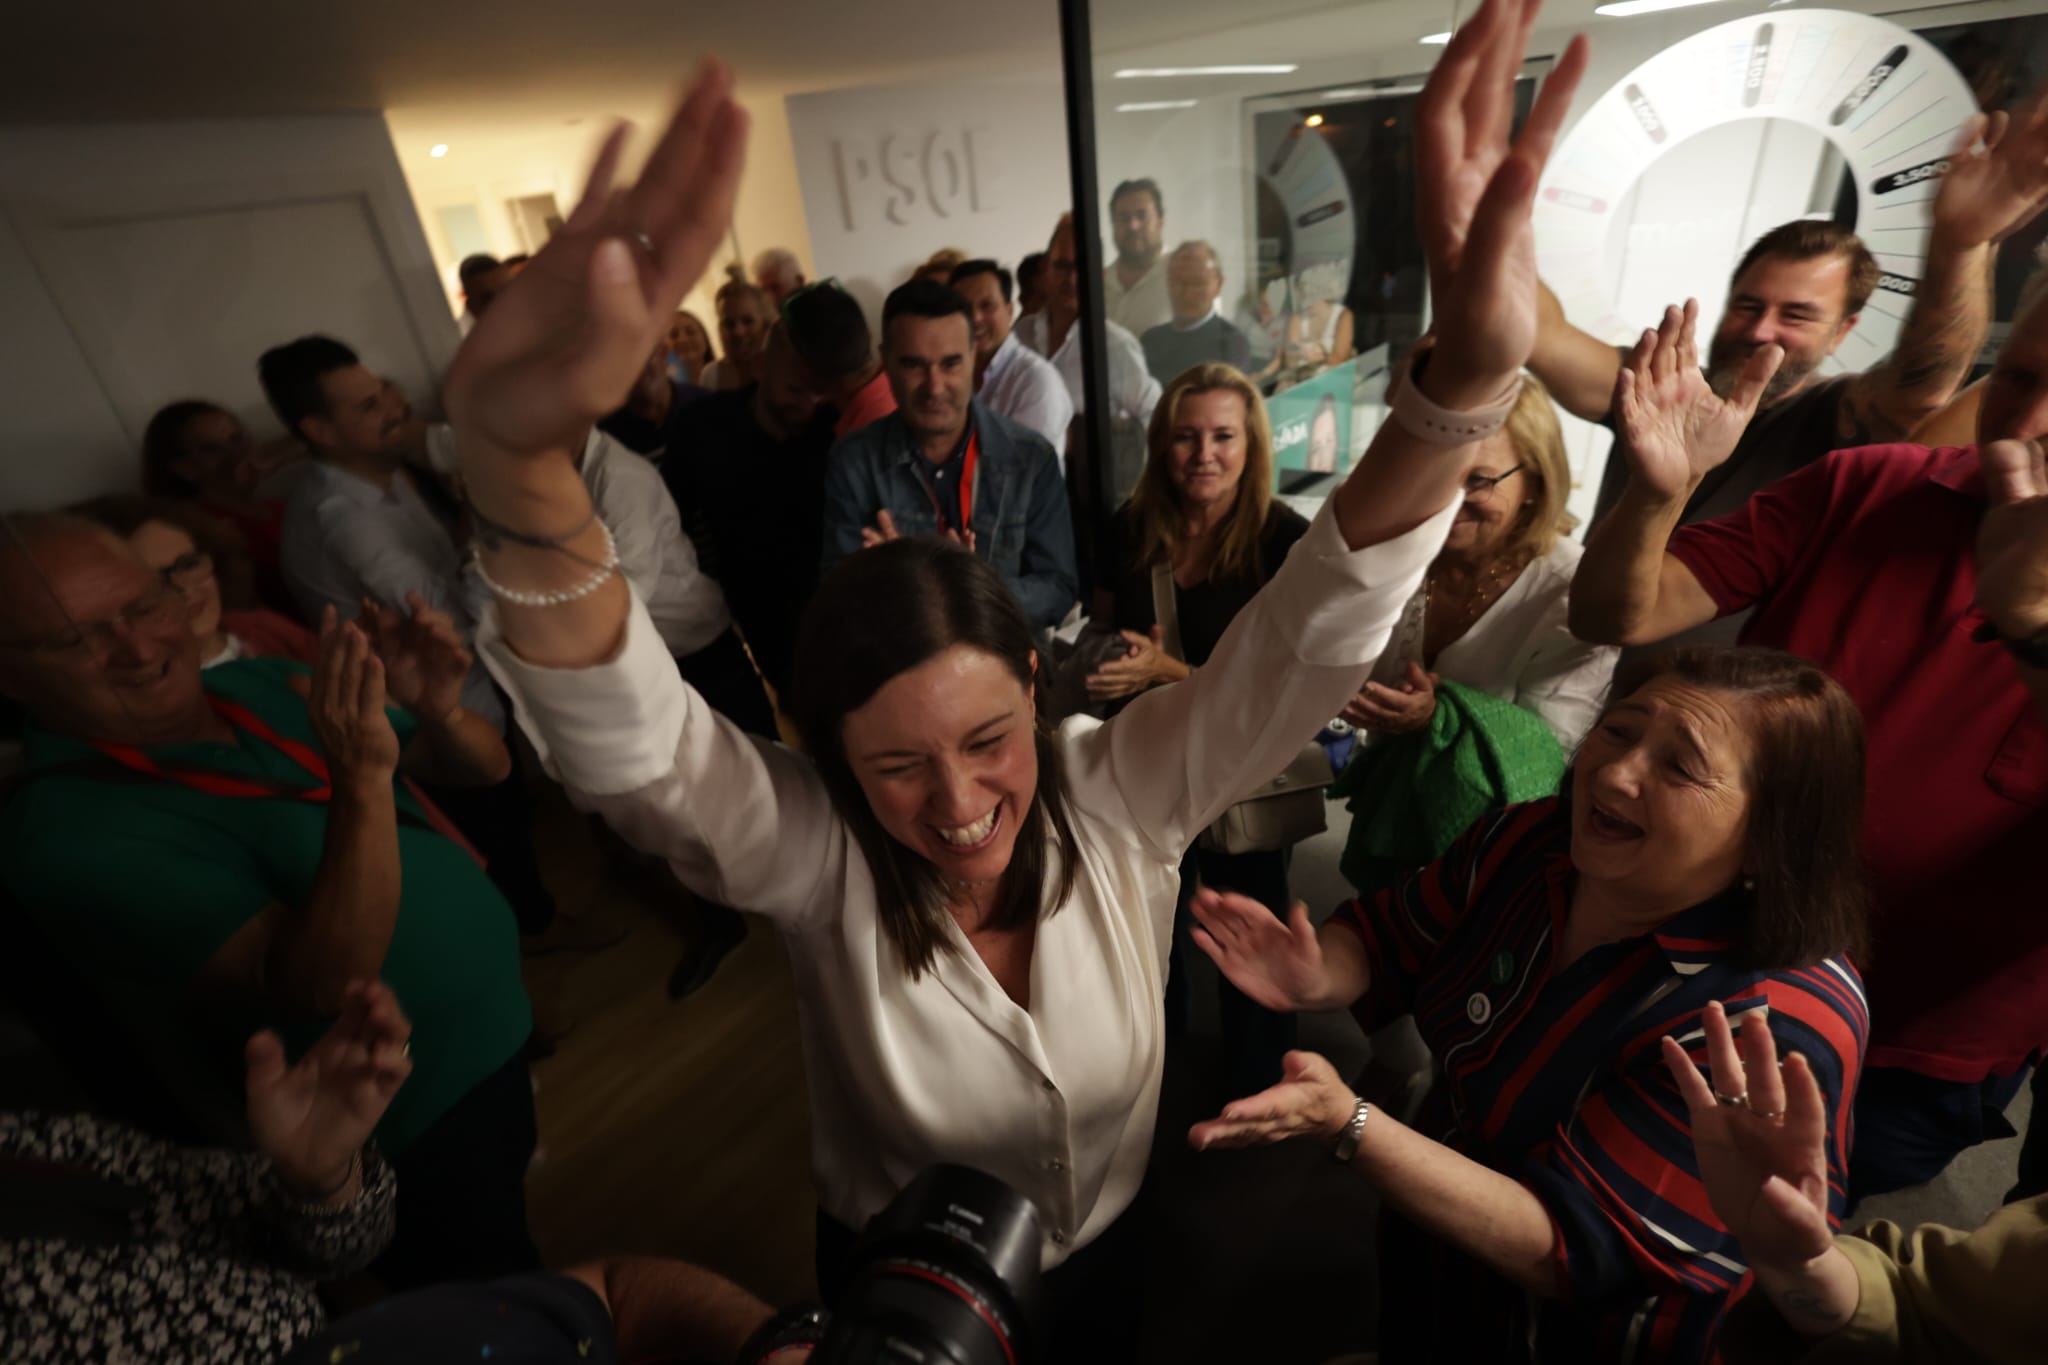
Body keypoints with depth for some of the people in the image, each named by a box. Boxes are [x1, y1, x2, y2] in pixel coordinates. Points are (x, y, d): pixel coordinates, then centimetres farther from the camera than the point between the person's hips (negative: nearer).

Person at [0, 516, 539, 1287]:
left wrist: (439, 710, -21)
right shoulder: (73, 829, -22)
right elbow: (325, 987, -32)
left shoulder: (259, 685, -3)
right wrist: (361, 779, -42)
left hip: (497, 1038, 7)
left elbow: (486, 768, 0)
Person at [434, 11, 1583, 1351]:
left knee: (1114, 1344, 32)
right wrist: (519, 459, -67)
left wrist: (1467, 377, -54)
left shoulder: (1122, 794, -28)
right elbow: (627, 739, -48)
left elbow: (1308, 637, -38)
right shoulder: (811, 853, -32)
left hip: (1106, 1249, 2)